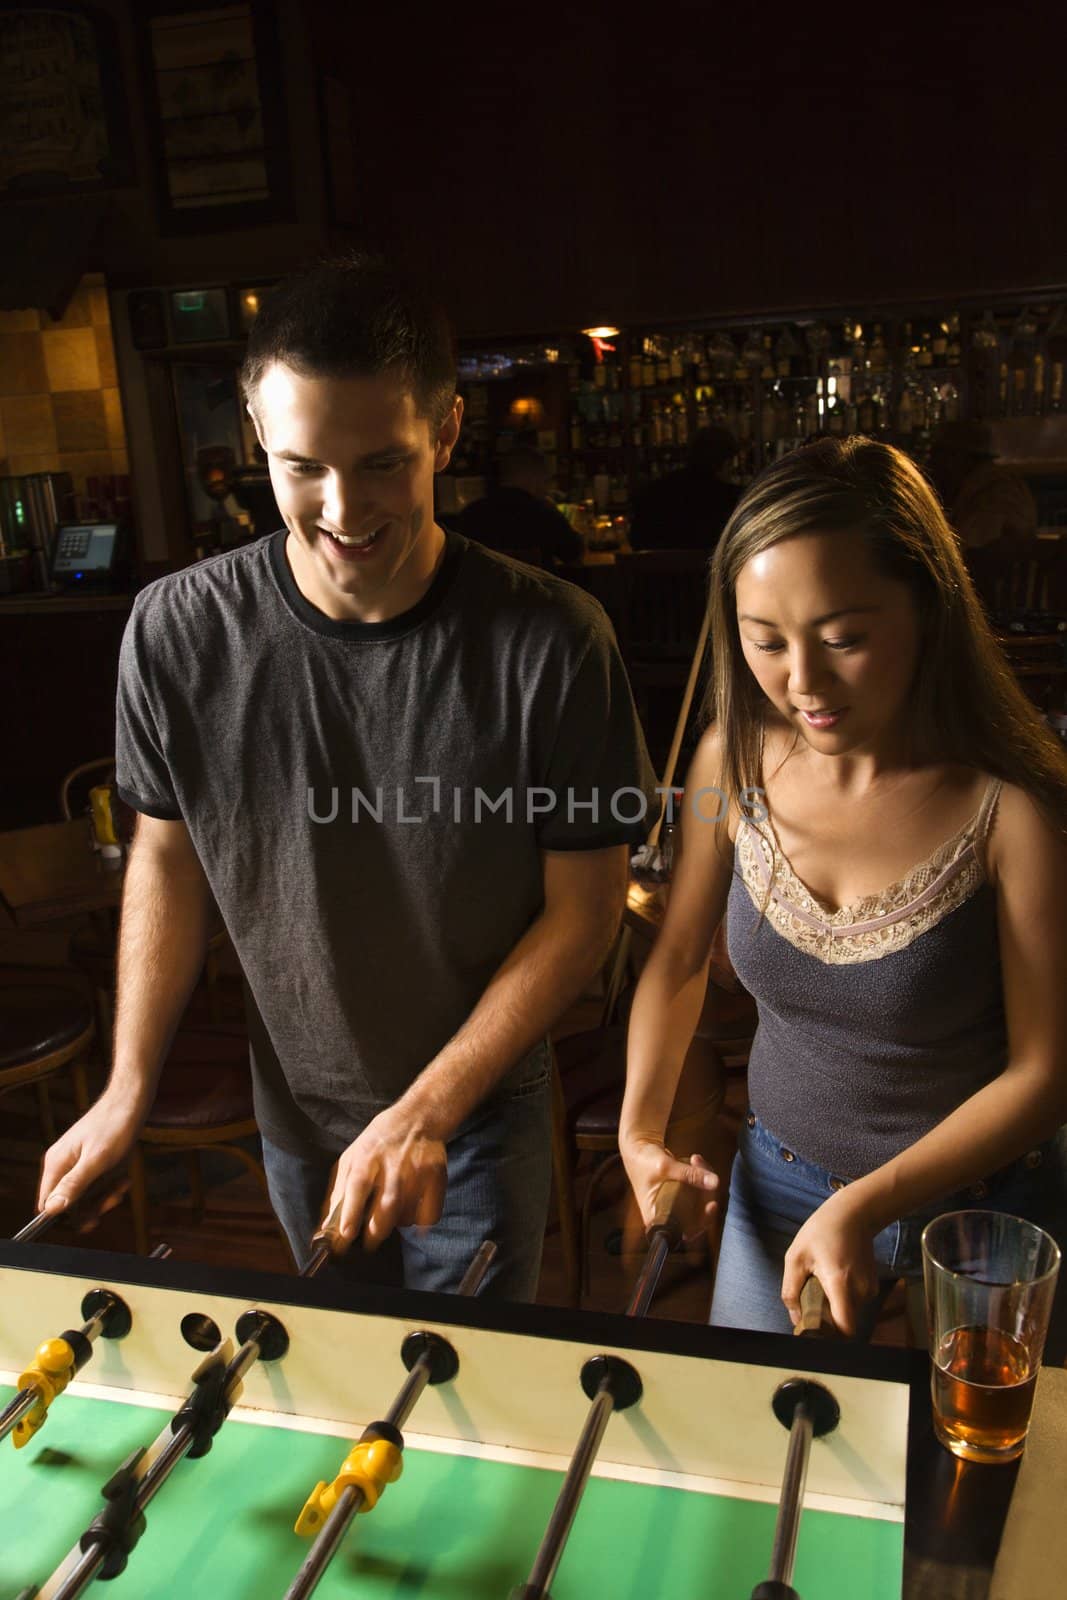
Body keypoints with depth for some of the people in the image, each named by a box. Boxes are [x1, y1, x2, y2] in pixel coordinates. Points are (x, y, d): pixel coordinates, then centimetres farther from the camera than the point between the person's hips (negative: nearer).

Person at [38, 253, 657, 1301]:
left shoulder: (551, 643, -23)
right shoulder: (179, 632, -16)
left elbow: (583, 907, -15)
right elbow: (168, 856, -2)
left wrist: (428, 1111, -18)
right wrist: (127, 1090, -5)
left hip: (483, 1112, -2)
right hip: (295, 1110, 3)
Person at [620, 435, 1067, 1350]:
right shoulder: (733, 763, -13)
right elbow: (681, 959, 3)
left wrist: (871, 1204, -23)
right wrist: (641, 1128, -6)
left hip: (978, 1205, -3)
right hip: (777, 1188, 3)